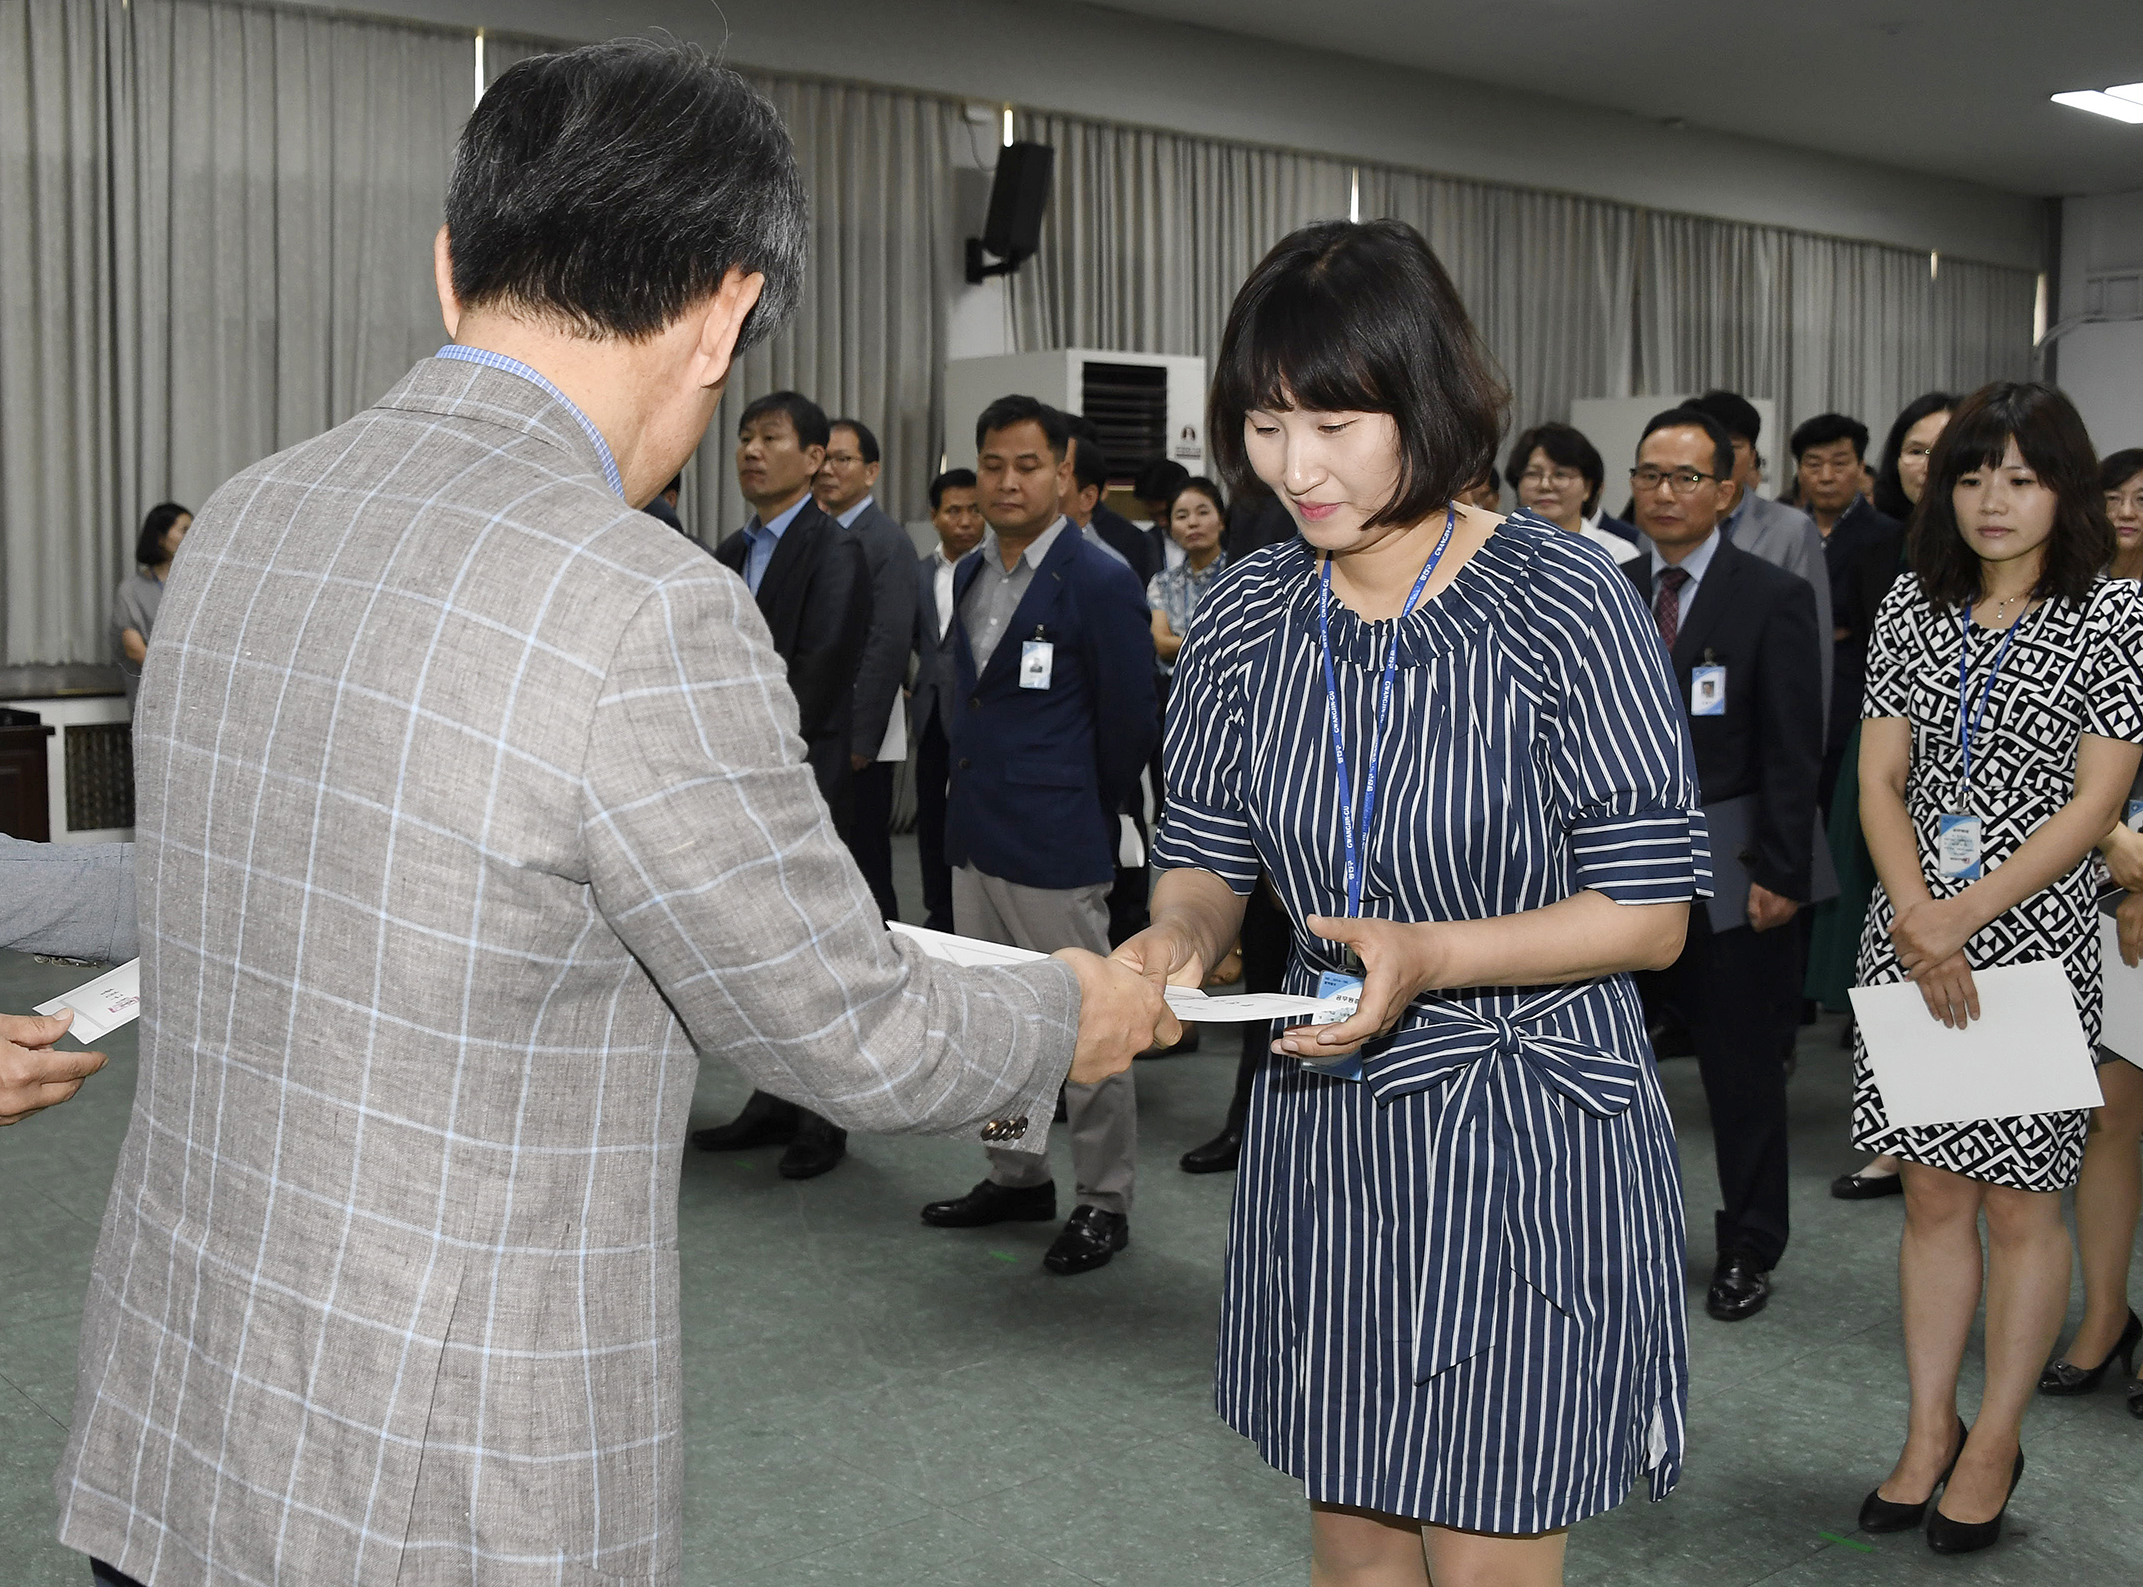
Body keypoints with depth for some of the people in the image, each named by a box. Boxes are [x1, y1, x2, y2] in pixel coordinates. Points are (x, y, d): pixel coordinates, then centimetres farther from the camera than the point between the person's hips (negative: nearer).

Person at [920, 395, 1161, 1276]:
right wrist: (976, 789, 16)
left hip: (1055, 844, -8)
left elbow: (1130, 723, -7)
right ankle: (1018, 1177, 31)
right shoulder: (969, 574, 10)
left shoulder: (1100, 584, -12)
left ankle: (1104, 1201, 13)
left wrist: (1076, 812, 3)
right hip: (976, 832, 8)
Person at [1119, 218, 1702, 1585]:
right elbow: (1209, 857, 9)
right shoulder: (1245, 615, 1)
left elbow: (1651, 913, -12)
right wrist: (1182, 934, -15)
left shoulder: (1565, 599, -13)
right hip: (1325, 1134, 5)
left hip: (1526, 1127, -4)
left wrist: (1431, 953, -26)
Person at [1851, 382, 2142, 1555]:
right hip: (1911, 931, 3)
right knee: (1933, 1195, 10)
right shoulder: (1912, 606, 7)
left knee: (2020, 1202, 5)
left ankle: (1995, 1444, 20)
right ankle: (1928, 1436, 22)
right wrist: (1916, 919, -12)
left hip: (2035, 931, -3)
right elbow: (1879, 778, 3)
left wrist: (1966, 916, -16)